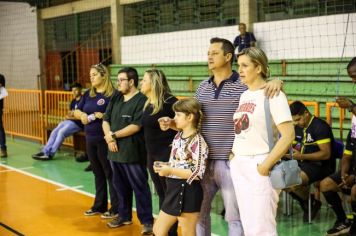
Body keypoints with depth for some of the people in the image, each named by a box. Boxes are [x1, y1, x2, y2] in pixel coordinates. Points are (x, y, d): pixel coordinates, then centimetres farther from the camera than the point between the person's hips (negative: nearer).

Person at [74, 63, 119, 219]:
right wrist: (82, 115, -7)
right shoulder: (88, 94, 11)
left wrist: (101, 115, -23)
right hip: (90, 139, 7)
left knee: (110, 174, 1)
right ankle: (99, 206, 27)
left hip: (105, 140, -7)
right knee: (98, 173, 16)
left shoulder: (112, 94, -11)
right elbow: (76, 111, 14)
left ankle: (116, 208, 9)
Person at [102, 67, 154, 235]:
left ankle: (147, 221, 8)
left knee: (140, 187, 0)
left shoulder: (141, 100, -11)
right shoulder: (115, 99, 12)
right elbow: (106, 120, 11)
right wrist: (109, 137, -8)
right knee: (120, 186, 17)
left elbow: (136, 126, -18)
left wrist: (114, 135, -13)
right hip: (115, 151, 7)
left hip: (133, 153, -7)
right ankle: (124, 216, 32)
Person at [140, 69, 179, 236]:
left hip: (167, 154, -8)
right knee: (161, 194, 16)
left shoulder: (169, 101, -15)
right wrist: (149, 154, 16)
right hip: (152, 154, 8)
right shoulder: (147, 104, 9)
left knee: (170, 195, 2)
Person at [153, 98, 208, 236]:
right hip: (174, 190, 9)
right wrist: (164, 166, 0)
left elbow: (198, 173, -23)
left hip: (188, 193, -9)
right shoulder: (178, 137, 9)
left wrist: (170, 171, -23)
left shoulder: (197, 142, -18)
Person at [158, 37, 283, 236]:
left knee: (234, 216, 5)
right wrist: (172, 124, 0)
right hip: (203, 161, 5)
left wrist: (276, 82, -23)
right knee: (199, 211, 16)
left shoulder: (244, 85, -7)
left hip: (231, 162, -5)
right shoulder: (203, 87, 10)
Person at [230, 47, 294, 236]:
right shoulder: (244, 96, 13)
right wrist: (234, 156, 8)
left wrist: (266, 165, -18)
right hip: (239, 167, 8)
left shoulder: (272, 94, -10)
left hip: (258, 166, -7)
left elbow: (288, 135, -16)